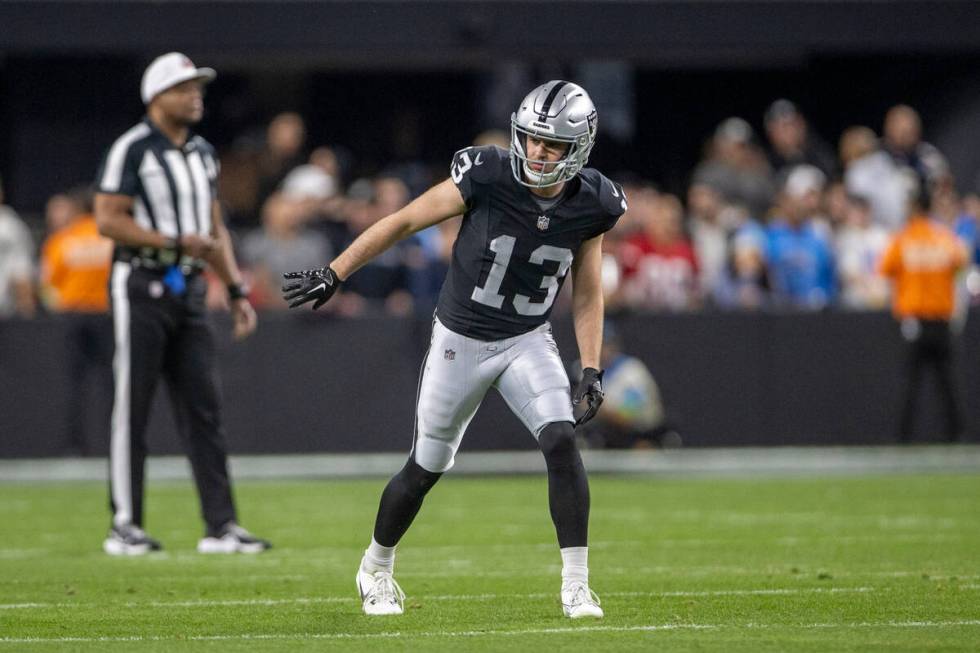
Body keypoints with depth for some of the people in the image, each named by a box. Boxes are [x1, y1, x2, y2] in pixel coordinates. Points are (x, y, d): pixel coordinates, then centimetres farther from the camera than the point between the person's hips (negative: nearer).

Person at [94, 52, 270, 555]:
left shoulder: (202, 153, 16)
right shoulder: (132, 149, -8)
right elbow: (109, 221, -14)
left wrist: (236, 290, 13)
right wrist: (177, 241, -19)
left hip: (188, 288, 7)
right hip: (141, 285, -7)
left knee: (203, 407, 3)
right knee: (132, 406, -3)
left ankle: (221, 526, 2)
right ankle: (124, 525, 3)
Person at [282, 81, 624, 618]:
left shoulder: (591, 206, -10)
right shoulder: (486, 177, -20)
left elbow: (587, 296, 3)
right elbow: (402, 223, -10)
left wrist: (592, 370, -5)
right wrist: (332, 276, -9)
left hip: (528, 341, 2)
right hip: (460, 340, -2)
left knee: (561, 442, -22)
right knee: (427, 467, 9)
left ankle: (576, 585, -16)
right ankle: (376, 568, 35)